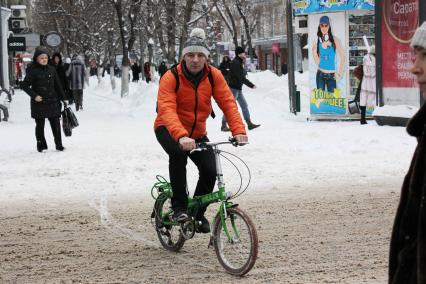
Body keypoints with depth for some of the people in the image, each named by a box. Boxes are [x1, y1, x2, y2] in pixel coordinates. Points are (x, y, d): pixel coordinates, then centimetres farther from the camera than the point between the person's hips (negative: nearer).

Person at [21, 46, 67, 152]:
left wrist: (63, 98, 13)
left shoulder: (51, 69, 6)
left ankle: (59, 145, 10)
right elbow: (25, 85, -5)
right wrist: (34, 96, -15)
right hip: (39, 103, -3)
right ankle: (41, 146, 14)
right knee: (40, 125, 5)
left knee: (56, 124, 3)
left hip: (53, 102, 3)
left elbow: (58, 85, 13)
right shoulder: (32, 71, -6)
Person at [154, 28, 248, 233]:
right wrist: (181, 136, -53)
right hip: (168, 130, -3)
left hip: (197, 133, 4)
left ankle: (197, 213, 11)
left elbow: (228, 103, -18)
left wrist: (238, 131, -35)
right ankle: (179, 207, -21)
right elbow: (167, 110, -36)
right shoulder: (171, 77, -22)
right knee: (178, 153, -35)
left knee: (210, 170, -15)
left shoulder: (214, 76, -11)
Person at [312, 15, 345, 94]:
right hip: (320, 75, 2)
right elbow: (317, 62, 2)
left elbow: (342, 57, -3)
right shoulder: (317, 41, 1)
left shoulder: (334, 40, -6)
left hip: (331, 75, -2)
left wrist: (340, 73, -4)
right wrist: (314, 52, -14)